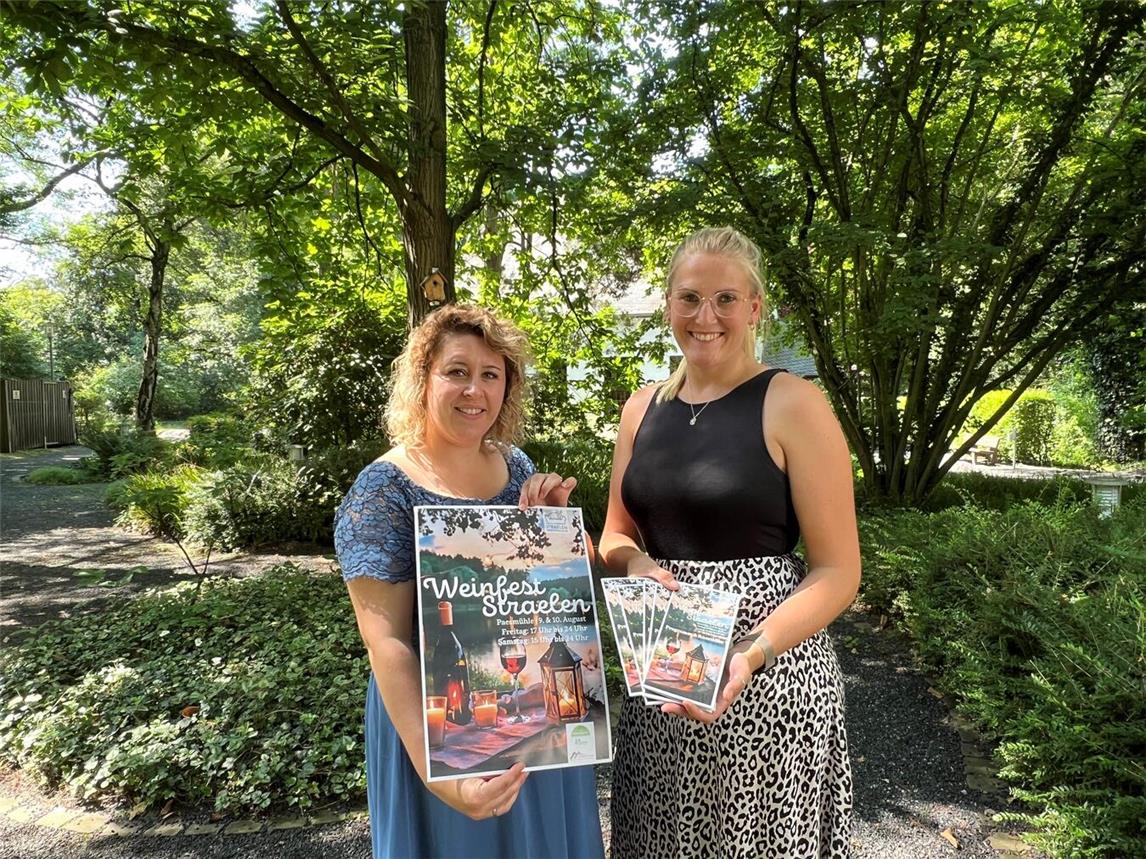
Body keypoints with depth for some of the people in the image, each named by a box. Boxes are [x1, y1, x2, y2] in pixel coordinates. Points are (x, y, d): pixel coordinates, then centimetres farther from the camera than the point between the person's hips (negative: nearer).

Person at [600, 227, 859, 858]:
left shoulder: (793, 406, -10)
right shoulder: (642, 408, 5)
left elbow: (838, 571, -10)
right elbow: (616, 535, 15)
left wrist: (752, 655, -24)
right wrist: (637, 564, -7)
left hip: (770, 673, -4)